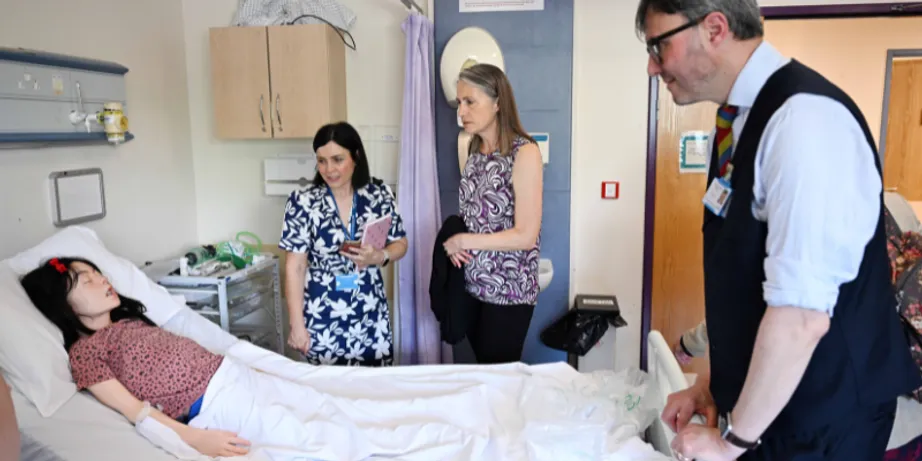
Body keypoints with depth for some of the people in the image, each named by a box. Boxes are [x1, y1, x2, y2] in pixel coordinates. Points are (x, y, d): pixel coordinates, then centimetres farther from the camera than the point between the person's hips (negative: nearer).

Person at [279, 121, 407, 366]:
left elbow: (400, 243, 6)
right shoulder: (303, 202, -9)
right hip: (323, 321, -2)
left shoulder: (379, 194, -3)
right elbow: (295, 268, -6)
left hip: (371, 319, 2)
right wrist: (297, 325, -8)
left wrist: (379, 257, -16)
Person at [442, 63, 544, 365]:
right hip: (473, 285, 7)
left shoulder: (524, 153, -15)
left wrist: (463, 241, -14)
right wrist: (454, 242, -7)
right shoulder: (476, 152, 7)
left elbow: (526, 235, -20)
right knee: (483, 371, 17)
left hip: (509, 290, -6)